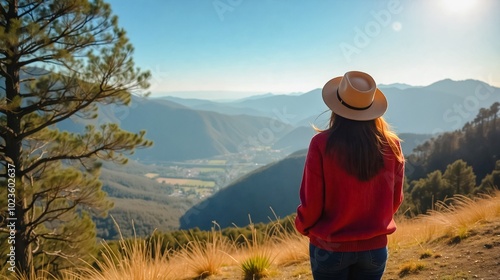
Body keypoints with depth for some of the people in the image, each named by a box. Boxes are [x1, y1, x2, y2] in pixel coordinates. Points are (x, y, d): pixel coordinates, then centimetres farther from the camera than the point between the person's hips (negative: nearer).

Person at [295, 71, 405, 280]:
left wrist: (302, 226, 8)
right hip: (375, 247, 3)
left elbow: (311, 203, -13)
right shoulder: (391, 144, -9)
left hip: (331, 247, -3)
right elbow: (395, 200, 3)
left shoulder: (322, 144, -19)